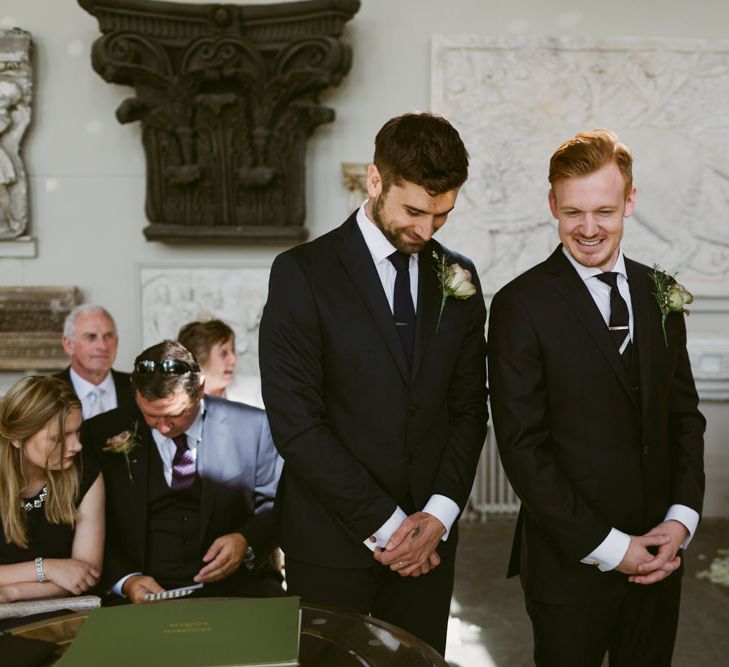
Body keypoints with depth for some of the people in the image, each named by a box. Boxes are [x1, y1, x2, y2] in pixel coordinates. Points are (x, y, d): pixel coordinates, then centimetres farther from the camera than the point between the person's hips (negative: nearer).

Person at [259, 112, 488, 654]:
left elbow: (468, 407, 8)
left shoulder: (457, 279, 6)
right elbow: (296, 422, -14)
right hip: (333, 543, -4)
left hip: (429, 539, 4)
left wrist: (439, 513, -5)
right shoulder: (302, 274, -9)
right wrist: (385, 525, -12)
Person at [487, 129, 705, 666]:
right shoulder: (521, 306, -12)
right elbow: (523, 447, -14)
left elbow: (683, 413, 9)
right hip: (572, 562, -4)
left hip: (659, 556, 5)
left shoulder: (659, 293, 5)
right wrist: (606, 546, -13)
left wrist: (681, 519, -3)